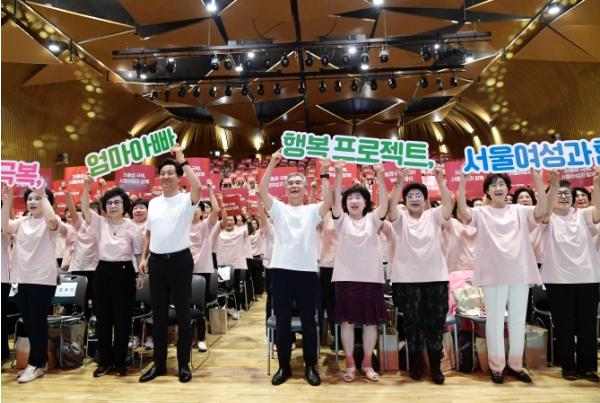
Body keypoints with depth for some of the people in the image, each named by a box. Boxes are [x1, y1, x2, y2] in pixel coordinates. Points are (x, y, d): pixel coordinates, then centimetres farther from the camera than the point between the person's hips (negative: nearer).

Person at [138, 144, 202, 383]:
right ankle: (159, 364, 24)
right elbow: (148, 233, 17)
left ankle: (184, 364, 17)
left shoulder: (186, 200, -6)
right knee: (158, 314, 12)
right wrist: (144, 257, 9)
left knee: (182, 313, 4)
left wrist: (182, 161, -21)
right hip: (157, 261, 5)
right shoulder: (153, 203, 11)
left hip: (180, 260, -5)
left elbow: (197, 186, -29)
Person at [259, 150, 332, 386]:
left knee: (308, 322, 7)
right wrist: (272, 164, -11)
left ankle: (310, 367, 21)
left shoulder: (312, 211, 9)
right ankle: (284, 367, 21)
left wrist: (324, 174, -12)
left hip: (307, 271, 0)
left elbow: (328, 201, -10)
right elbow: (262, 191, -4)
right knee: (282, 322, 8)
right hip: (281, 270, 1)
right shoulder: (278, 209, 10)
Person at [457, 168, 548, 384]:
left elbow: (542, 211, -8)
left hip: (520, 274, 3)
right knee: (495, 321, 4)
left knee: (518, 321, 12)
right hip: (494, 275, -2)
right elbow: (463, 211, -17)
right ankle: (496, 366, 17)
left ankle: (515, 364, 27)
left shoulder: (520, 211, 9)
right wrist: (462, 182, -25)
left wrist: (538, 181, -16)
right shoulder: (481, 213, 2)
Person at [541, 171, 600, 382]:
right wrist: (553, 186, -39)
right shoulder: (549, 219, 1)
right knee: (564, 326, 5)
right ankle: (568, 366, 18)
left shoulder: (582, 215, 7)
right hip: (558, 280, -2)